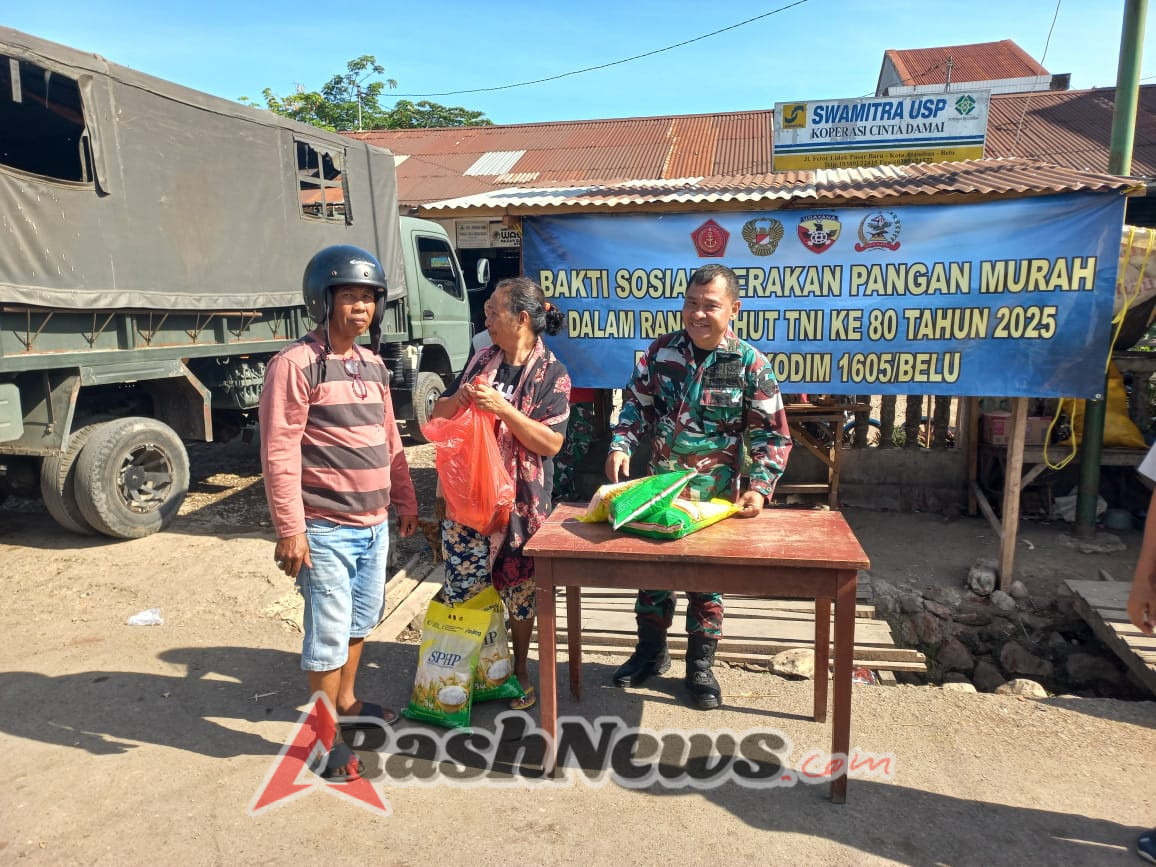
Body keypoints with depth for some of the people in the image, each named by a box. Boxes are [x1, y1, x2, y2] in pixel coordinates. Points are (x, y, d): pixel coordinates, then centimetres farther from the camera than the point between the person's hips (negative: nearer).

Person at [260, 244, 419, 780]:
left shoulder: (373, 365, 12)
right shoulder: (297, 364, -13)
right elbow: (279, 453, -17)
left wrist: (405, 500, 19)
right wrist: (290, 529, -20)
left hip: (374, 524, 8)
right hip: (325, 529, -8)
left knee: (362, 617, 20)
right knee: (329, 630, 0)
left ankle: (346, 699, 41)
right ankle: (324, 734, 18)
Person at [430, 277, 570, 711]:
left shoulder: (551, 373, -8)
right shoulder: (481, 360, 6)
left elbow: (551, 443, -15)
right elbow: (438, 414, 11)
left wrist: (503, 408, -22)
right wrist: (460, 397, -11)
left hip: (520, 501, -3)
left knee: (518, 589, 12)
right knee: (463, 586, 5)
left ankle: (520, 668, 32)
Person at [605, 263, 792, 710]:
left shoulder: (751, 364, -10)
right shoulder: (661, 351, -3)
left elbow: (772, 435, -7)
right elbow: (636, 404, 5)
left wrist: (759, 488, -19)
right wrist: (621, 444, -11)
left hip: (716, 496, -2)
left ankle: (700, 665, 29)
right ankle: (651, 651, 35)